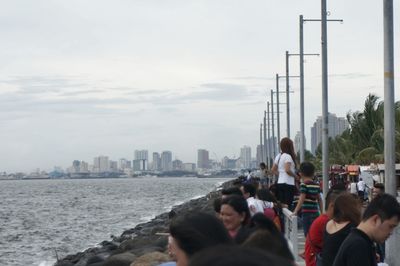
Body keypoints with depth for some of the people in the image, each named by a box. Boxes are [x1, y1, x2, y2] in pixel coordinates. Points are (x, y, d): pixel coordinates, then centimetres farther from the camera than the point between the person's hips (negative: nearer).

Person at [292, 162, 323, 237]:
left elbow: (301, 200, -15)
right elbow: (319, 200, 17)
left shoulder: (304, 185, -8)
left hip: (307, 213, -6)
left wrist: (295, 212, -16)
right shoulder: (316, 185, 11)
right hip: (316, 213, 6)